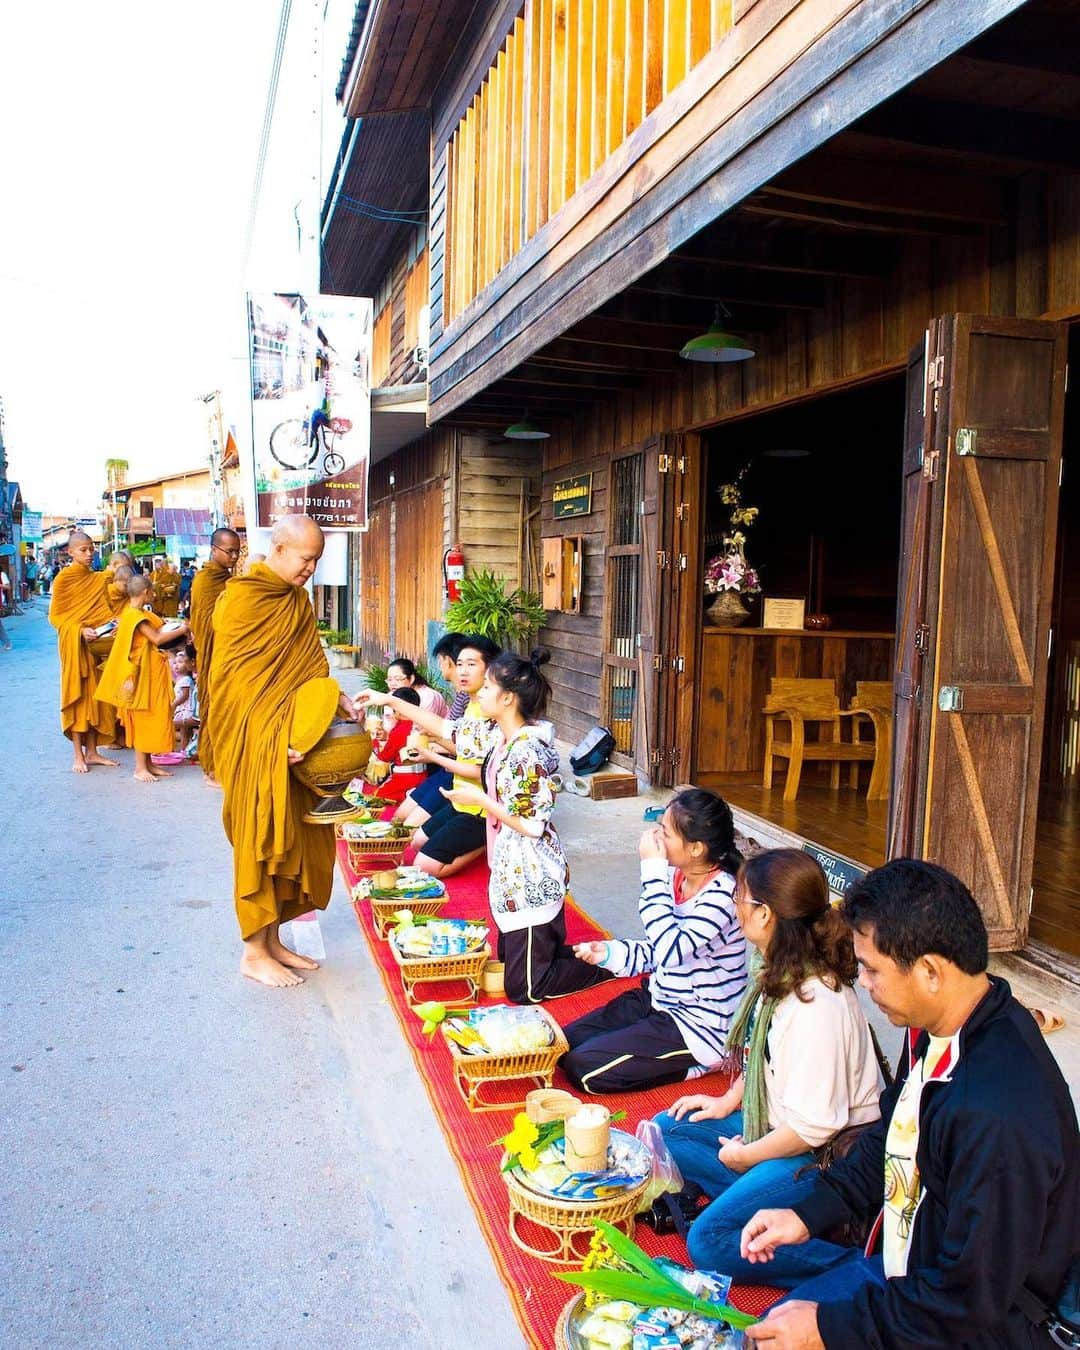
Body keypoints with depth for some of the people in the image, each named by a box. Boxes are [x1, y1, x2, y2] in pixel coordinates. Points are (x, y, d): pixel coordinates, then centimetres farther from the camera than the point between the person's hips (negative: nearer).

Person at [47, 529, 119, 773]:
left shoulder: (99, 579, 9)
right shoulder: (63, 579, -5)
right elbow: (56, 616, -6)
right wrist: (80, 630, -19)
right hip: (73, 645, -5)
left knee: (93, 695, 7)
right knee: (77, 695, -3)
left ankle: (91, 752, 13)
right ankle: (78, 755, 2)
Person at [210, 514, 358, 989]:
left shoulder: (297, 599, 13)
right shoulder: (243, 598, -12)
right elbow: (233, 678, -15)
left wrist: (335, 697, -2)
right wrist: (280, 734, -20)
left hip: (292, 738, 8)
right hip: (255, 740, -8)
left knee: (291, 838, 11)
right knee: (261, 838, -1)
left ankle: (272, 940, 24)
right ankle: (254, 953, 11)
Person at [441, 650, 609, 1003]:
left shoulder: (525, 749, -23)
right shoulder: (508, 739, 5)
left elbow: (533, 825, -22)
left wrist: (479, 799, -15)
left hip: (529, 879, -10)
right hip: (515, 874, 10)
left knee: (523, 988, 1)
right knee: (511, 959, 20)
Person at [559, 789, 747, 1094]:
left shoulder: (721, 893, -25)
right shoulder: (675, 876, -1)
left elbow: (671, 951, -37)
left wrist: (653, 871, -33)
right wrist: (611, 953, -5)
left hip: (700, 1026, -8)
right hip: (659, 1000, 8)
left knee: (583, 1069, -12)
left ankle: (697, 1066, 3)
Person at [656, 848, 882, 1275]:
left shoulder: (818, 1003, -30)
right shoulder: (780, 975, -1)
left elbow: (814, 1126, -27)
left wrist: (745, 1155, -14)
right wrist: (727, 1101, 12)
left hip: (825, 1154, -10)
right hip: (780, 1123, 10)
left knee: (709, 1243, -18)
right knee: (666, 1129, 10)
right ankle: (754, 1198, 1)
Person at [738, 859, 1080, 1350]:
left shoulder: (998, 1113, -35)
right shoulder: (940, 1029, -8)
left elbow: (972, 1299, -27)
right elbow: (889, 1139, 10)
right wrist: (808, 1212, 2)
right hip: (913, 1254, 8)